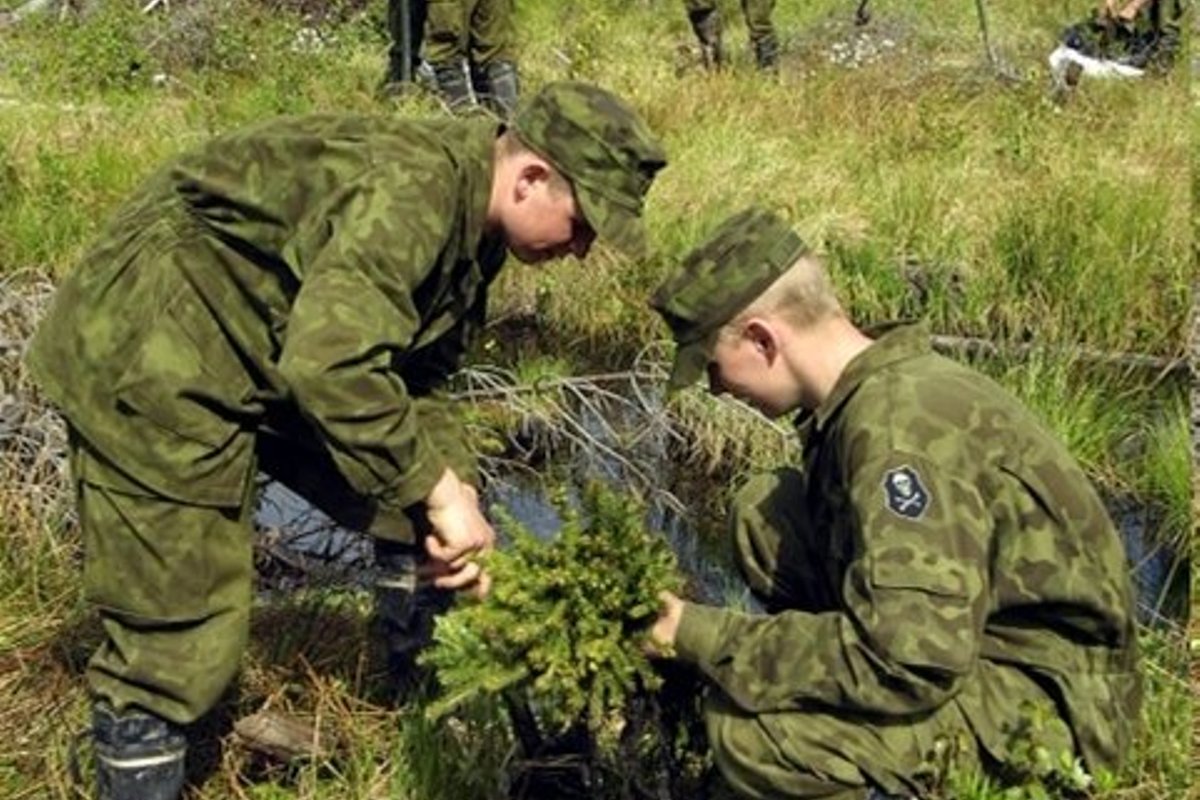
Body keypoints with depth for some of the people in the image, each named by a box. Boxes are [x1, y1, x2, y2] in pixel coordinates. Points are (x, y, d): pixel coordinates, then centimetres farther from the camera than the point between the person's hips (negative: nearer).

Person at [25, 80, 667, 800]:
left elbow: (414, 376, 9)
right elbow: (330, 362, -40)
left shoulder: (471, 225, 2)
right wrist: (439, 492, -29)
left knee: (416, 511, 9)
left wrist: (453, 490, -5)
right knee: (183, 632, -7)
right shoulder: (408, 186, -29)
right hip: (148, 353, -9)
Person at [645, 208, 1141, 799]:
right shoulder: (885, 384, 3)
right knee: (763, 515, 2)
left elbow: (911, 662, -32)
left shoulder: (897, 427, -26)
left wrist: (710, 640, -22)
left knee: (747, 726, -25)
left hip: (1050, 701, -9)